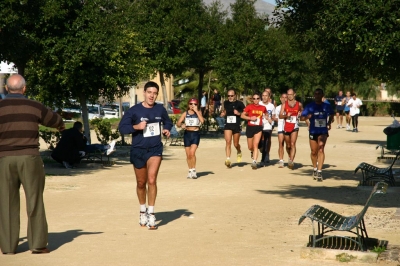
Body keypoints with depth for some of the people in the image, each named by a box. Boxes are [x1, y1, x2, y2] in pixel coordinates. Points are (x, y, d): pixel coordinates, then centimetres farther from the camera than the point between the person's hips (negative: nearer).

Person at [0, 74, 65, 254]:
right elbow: (54, 120, 19)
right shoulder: (35, 107, 1)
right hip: (30, 158, -1)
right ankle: (38, 244, 4)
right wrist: (60, 125, 41)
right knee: (35, 202, 5)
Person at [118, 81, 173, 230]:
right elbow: (122, 127, -10)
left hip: (155, 149, 0)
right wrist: (136, 126, -25)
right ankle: (143, 211, 36)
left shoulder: (160, 109, 0)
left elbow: (167, 122, 19)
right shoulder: (134, 110, -8)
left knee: (152, 180, -18)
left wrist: (167, 130, -2)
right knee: (141, 183, 14)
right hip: (138, 150, 0)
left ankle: (151, 214, -10)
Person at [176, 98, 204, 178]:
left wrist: (196, 111, -15)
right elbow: (178, 123, 2)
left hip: (196, 134, -3)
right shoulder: (185, 113, 7)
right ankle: (190, 170, 21)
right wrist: (181, 125, -21)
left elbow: (202, 121, -17)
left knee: (192, 152, -19)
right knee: (188, 155, 7)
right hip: (187, 133, 3)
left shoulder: (198, 112, 3)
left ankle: (193, 170, -10)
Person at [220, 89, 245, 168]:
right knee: (228, 142, -13)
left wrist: (239, 113, -18)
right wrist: (223, 113, 5)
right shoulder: (226, 103, 7)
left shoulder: (239, 103, -4)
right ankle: (228, 159, -16)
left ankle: (239, 152, 43)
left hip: (237, 126, -2)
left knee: (236, 144, 9)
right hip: (227, 126, 2)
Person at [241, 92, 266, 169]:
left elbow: (265, 114, 26)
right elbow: (242, 115, -5)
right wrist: (250, 118, -16)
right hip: (250, 127, 0)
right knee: (250, 147, 12)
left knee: (255, 145, -16)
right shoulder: (249, 106, -2)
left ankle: (254, 162, -18)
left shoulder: (263, 108, 4)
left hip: (258, 128, 0)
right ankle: (252, 152, 48)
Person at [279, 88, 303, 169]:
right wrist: (286, 115, -21)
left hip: (294, 127, -2)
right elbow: (280, 116, -4)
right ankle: (290, 157, 39)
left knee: (293, 144, -17)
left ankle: (291, 161, -25)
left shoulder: (299, 104, 3)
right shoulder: (284, 104, 2)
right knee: (288, 145, 13)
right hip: (286, 127, 2)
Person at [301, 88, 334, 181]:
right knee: (314, 152, 11)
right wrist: (307, 117, -26)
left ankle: (319, 171, -22)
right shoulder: (310, 106, -2)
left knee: (321, 149, -18)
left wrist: (329, 123, 3)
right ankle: (315, 169, 34)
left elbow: (331, 115, 20)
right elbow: (302, 118, -4)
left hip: (323, 131, -1)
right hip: (313, 131, 1)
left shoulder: (327, 106, 1)